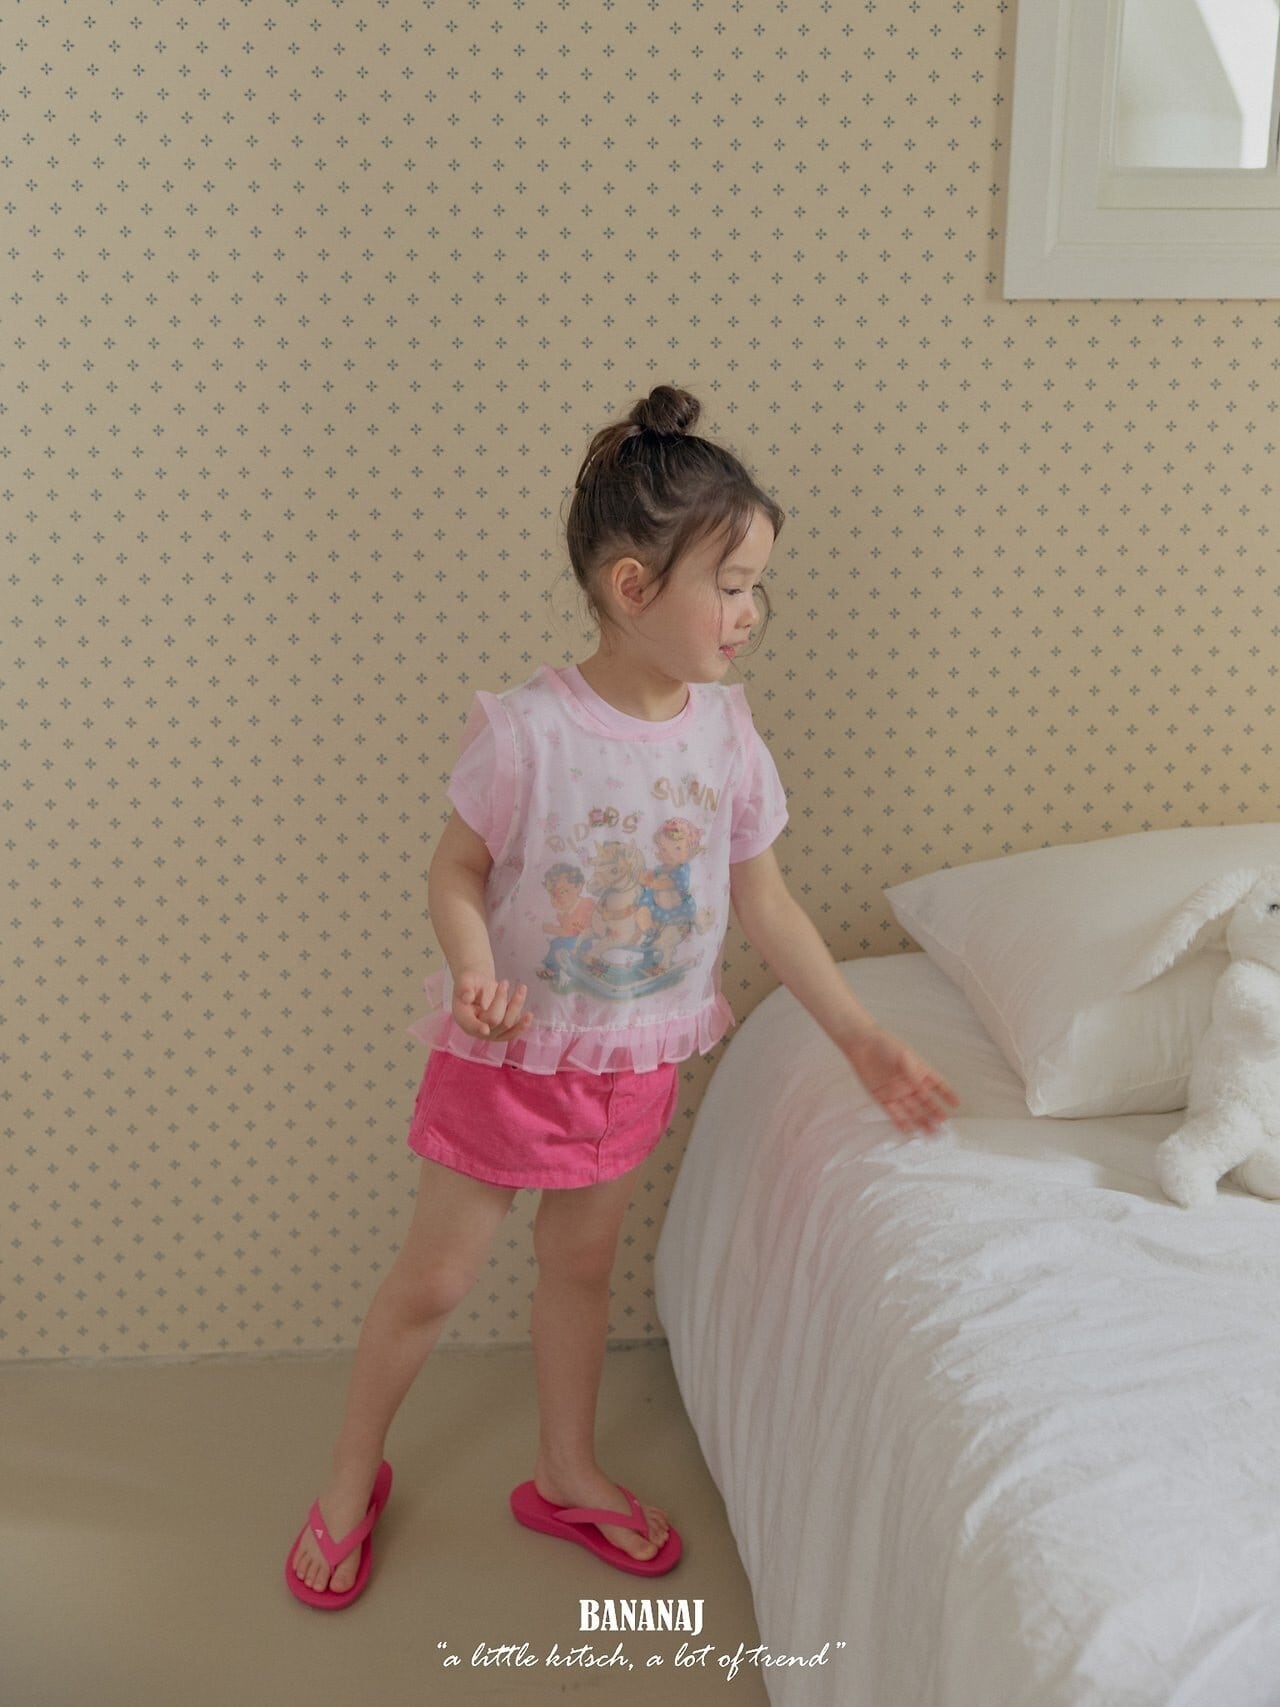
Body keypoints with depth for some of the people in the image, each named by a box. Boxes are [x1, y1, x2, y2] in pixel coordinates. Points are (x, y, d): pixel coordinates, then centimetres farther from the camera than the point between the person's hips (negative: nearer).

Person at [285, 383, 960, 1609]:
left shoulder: (725, 731, -8)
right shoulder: (525, 730, -24)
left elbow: (763, 901, 1)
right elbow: (456, 874, -13)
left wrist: (862, 1039, 2)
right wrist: (475, 976, -34)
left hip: (635, 1060, 4)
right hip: (511, 1051, -4)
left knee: (580, 1263, 22)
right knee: (433, 1279, 11)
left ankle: (566, 1475, 44)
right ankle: (352, 1476, 36)